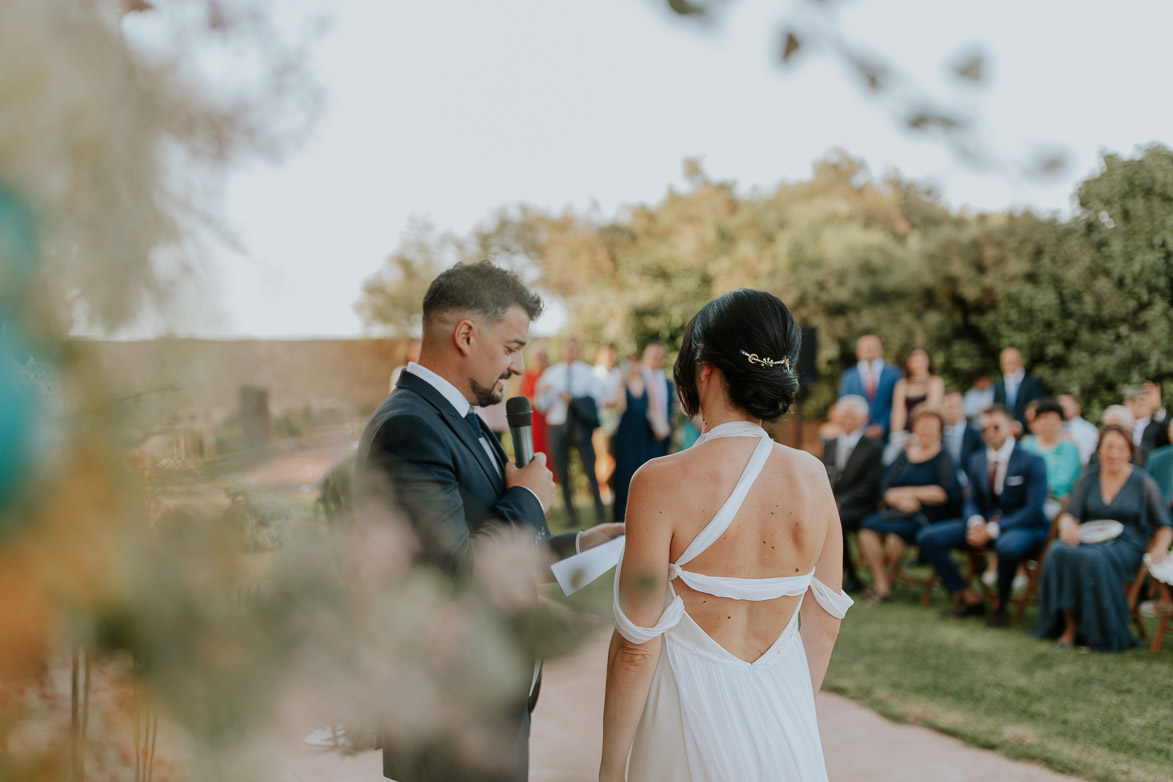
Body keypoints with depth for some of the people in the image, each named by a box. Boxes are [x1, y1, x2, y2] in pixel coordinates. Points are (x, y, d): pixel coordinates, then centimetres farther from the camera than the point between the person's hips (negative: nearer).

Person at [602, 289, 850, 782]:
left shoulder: (663, 483, -18)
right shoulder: (812, 477, -5)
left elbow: (637, 648, -16)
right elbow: (823, 625, 5)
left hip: (694, 714, -4)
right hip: (785, 715, 4)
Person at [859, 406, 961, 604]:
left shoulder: (943, 459, 3)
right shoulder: (905, 456, 17)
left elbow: (946, 492, -12)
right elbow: (886, 490, 9)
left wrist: (910, 492, -10)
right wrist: (900, 499, -13)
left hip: (929, 515, -5)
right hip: (898, 511, 5)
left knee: (895, 533, -33)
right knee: (868, 529, -24)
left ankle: (887, 580, -9)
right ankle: (881, 586, -19)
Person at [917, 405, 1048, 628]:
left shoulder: (1031, 462, -8)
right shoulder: (977, 461, 11)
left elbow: (1033, 509, -14)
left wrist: (993, 529, -23)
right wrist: (975, 522, -13)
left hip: (1022, 526, -6)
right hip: (984, 524, 6)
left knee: (1007, 547, -43)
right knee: (928, 538, -12)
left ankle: (1001, 607, -15)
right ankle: (970, 598, -6)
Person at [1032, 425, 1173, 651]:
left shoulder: (1143, 482, 5)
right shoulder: (1088, 478, 11)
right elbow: (1070, 514, 7)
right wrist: (1067, 524, -18)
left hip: (1125, 545, -3)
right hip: (1089, 538, 3)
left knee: (1093, 558, -37)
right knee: (1059, 552, -32)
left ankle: (1101, 632, -24)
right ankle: (1069, 626, -26)